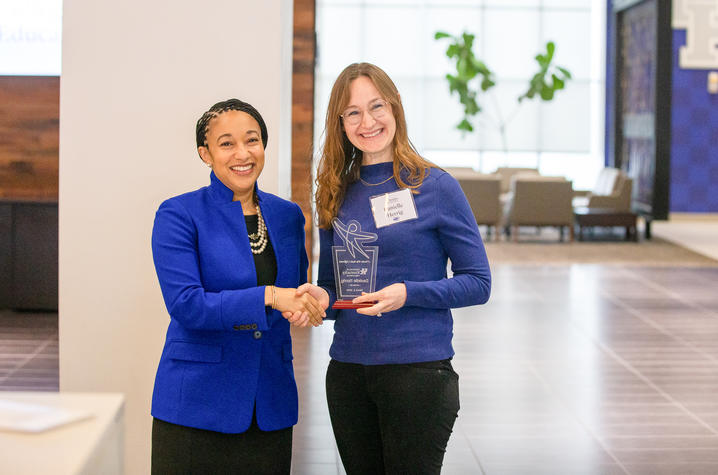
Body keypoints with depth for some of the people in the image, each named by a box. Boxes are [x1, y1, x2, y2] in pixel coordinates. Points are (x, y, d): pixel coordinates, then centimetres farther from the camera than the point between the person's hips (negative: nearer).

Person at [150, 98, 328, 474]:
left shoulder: (288, 216, 9)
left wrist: (307, 306, -5)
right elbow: (185, 305, -17)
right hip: (196, 406, -4)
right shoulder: (178, 216, -7)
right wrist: (268, 297, -24)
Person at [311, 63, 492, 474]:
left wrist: (407, 293, -19)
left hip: (418, 371, -4)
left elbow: (479, 282, -5)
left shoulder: (434, 186, -5)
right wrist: (320, 298, -9)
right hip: (348, 373, 5)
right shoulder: (338, 195, 9)